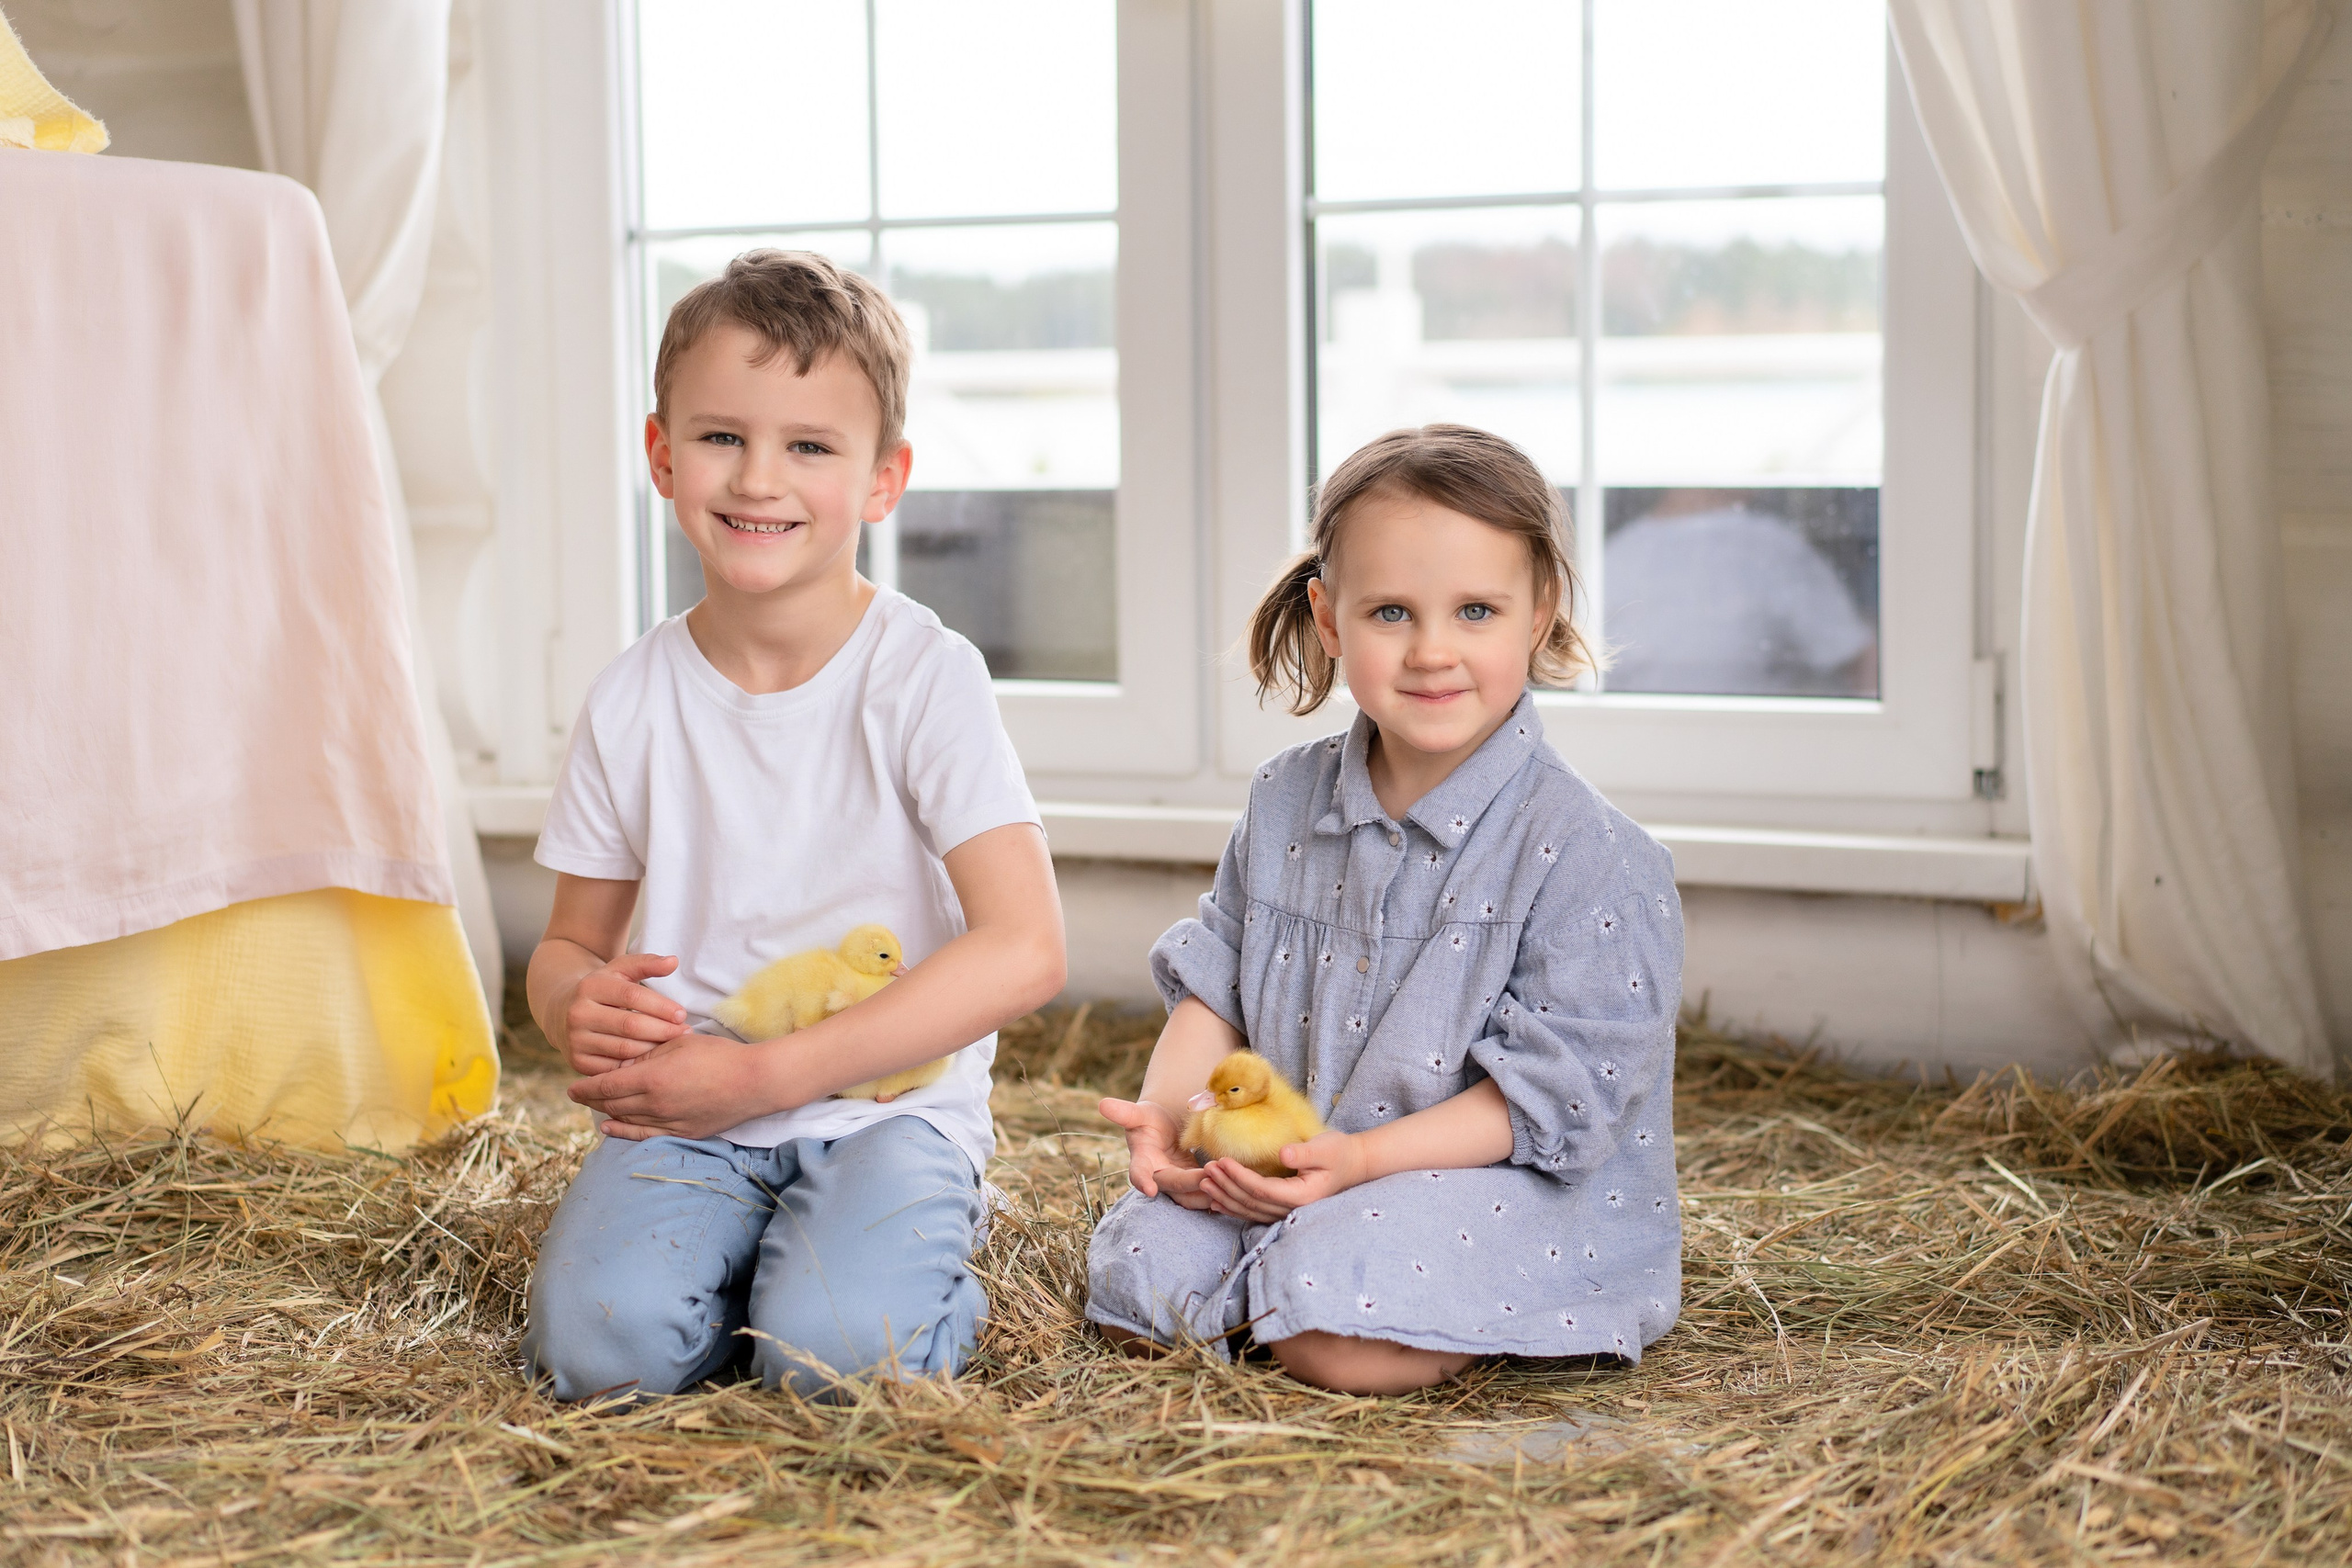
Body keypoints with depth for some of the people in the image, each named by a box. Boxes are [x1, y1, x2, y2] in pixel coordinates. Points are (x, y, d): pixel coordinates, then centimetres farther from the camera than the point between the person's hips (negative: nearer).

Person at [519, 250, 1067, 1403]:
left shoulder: (923, 676, -9)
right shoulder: (632, 702, 3)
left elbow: (1025, 950, -16)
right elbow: (570, 943, 15)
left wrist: (761, 1073, -18)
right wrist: (581, 1006, -13)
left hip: (884, 1103, -2)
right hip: (689, 1114, 3)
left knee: (837, 1352, -29)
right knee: (604, 1343, -25)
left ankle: (928, 1281, 3)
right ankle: (752, 1257, 5)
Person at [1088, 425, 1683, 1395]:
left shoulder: (1590, 857, -16)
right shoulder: (1283, 804, 4)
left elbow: (1551, 1094, -17)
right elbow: (1213, 983, 14)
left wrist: (1361, 1156, -25)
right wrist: (1167, 1108, -7)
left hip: (1505, 1182, -6)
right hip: (1287, 1161, 6)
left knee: (1336, 1333, -29)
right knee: (1134, 1280, -10)